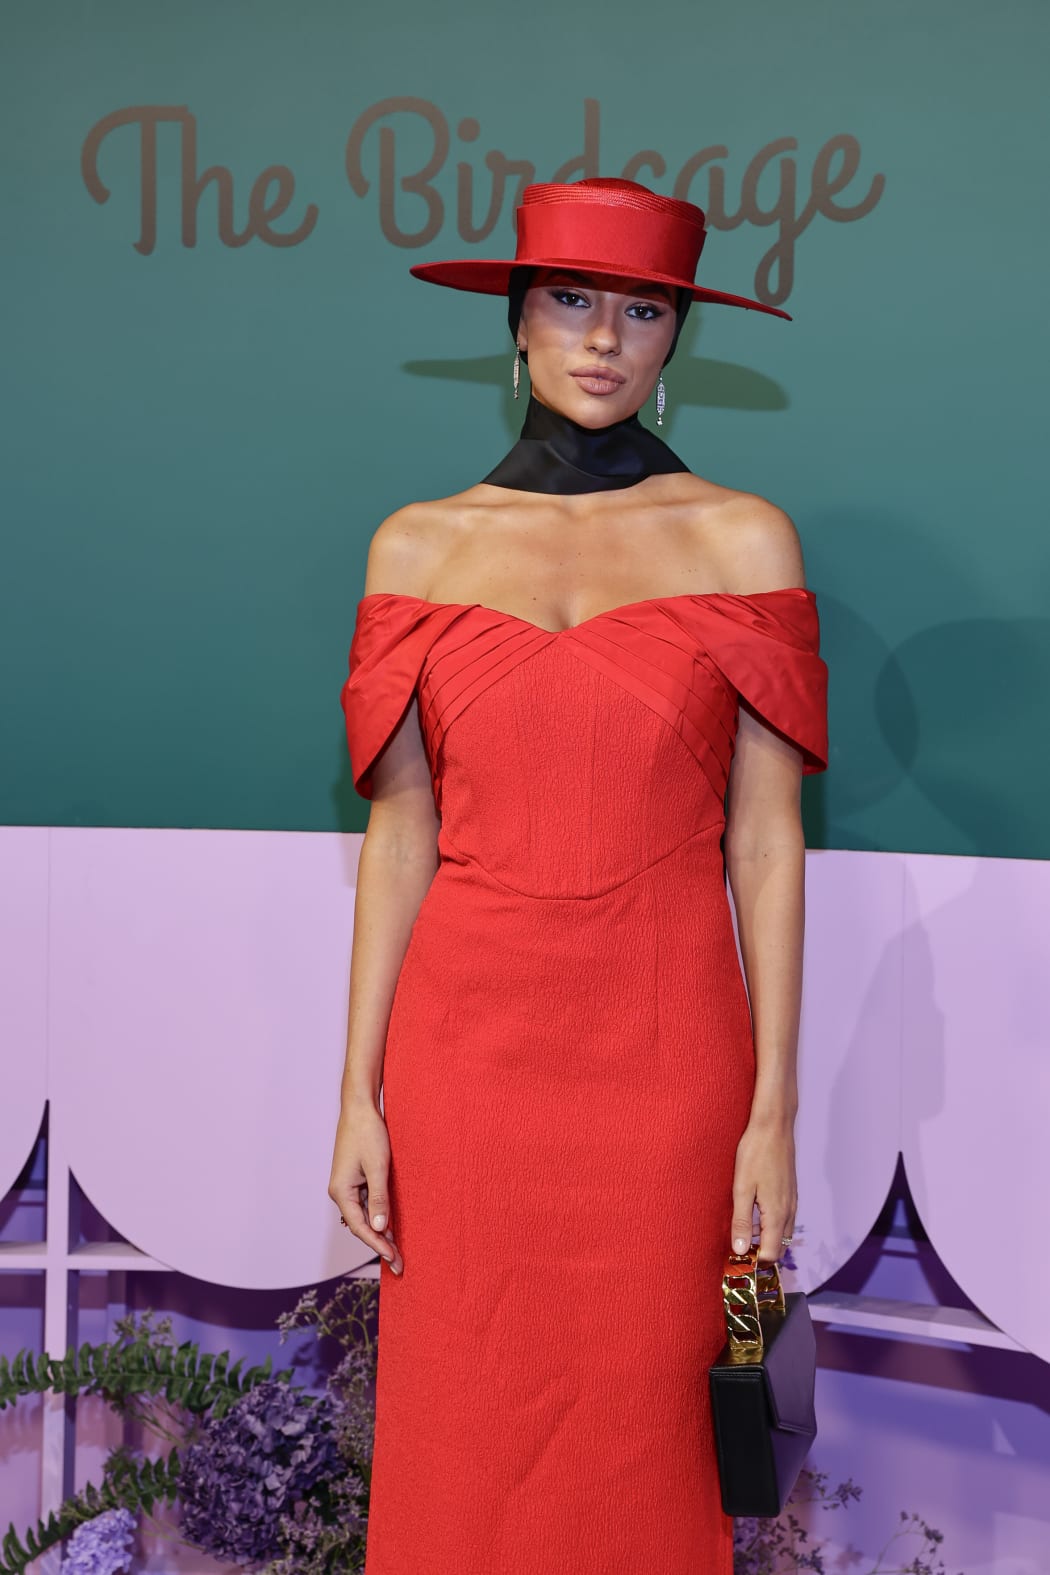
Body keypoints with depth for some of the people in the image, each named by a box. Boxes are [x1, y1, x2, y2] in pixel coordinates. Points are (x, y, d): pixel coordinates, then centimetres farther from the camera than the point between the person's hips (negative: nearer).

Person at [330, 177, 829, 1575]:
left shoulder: (741, 538, 2)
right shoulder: (421, 544, 6)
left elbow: (765, 836, -1)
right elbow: (400, 833, 5)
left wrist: (773, 1107, -4)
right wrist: (360, 1089, 1)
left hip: (663, 1041, -1)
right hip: (468, 1039, 1)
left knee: (641, 1426, 9)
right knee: (464, 1422, 10)